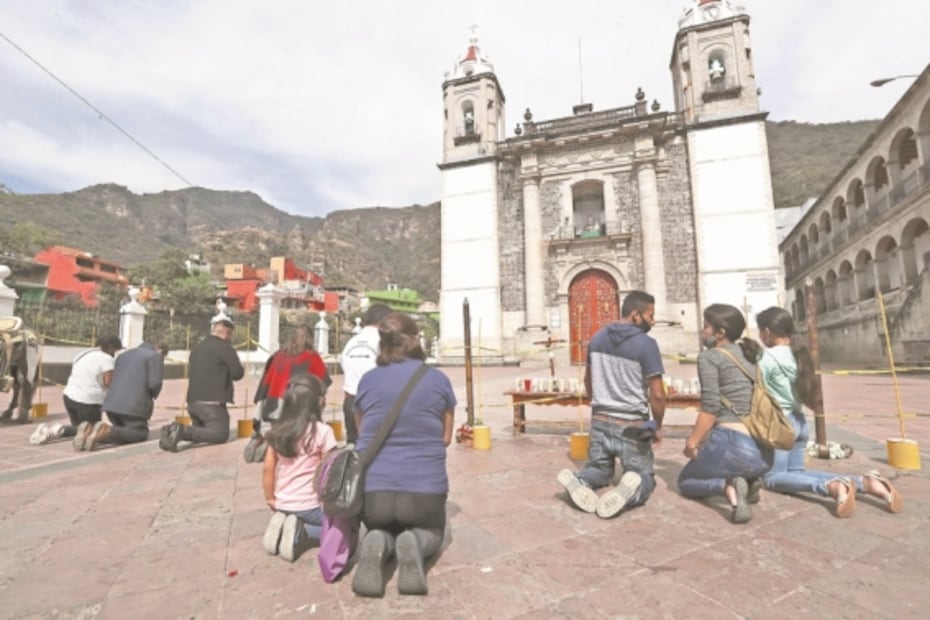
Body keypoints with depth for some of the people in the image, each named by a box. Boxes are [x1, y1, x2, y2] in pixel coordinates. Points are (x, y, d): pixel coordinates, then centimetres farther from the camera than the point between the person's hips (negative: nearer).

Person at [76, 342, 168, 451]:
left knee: (124, 432, 18)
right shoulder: (155, 357, -1)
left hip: (113, 403, 7)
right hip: (134, 405, -7)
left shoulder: (124, 355, 24)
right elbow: (154, 383, -11)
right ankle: (106, 431, -19)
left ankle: (91, 430, -4)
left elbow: (113, 380, 23)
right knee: (140, 434, 3)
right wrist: (153, 396, 11)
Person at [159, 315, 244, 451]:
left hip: (193, 401, 8)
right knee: (221, 434, -4)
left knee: (201, 430, 23)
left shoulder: (197, 347, 16)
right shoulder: (224, 347, -10)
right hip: (212, 402, -8)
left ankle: (173, 430, -4)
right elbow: (238, 373, -15)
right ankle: (183, 431, -23)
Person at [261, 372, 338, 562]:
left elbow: (268, 469, 2)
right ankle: (301, 533, -8)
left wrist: (270, 499, 15)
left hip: (282, 505, 6)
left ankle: (282, 524, 2)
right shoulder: (323, 431, -17)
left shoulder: (277, 432, -2)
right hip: (309, 505, -6)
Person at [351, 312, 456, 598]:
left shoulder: (367, 380, 0)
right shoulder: (438, 379, -3)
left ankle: (378, 544, -3)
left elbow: (363, 432, 13)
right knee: (432, 531, 30)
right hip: (425, 488, -1)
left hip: (373, 487, 2)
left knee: (380, 530, 33)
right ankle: (415, 543, -5)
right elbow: (445, 437, 7)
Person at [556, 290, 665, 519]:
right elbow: (657, 394, -15)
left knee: (598, 469, 24)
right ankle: (632, 489, -20)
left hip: (600, 422, 5)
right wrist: (658, 426, 2)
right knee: (644, 476, 17)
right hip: (632, 426, -4)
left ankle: (578, 481, -11)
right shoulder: (646, 344, -15)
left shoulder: (597, 338, 3)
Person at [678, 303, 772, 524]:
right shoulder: (751, 354, 16)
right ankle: (750, 478, 7)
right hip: (764, 451, 7)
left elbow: (710, 407, -13)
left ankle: (727, 486, -10)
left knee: (685, 481, 17)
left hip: (732, 443, -7)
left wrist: (692, 443, -3)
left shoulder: (709, 357, -5)